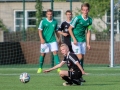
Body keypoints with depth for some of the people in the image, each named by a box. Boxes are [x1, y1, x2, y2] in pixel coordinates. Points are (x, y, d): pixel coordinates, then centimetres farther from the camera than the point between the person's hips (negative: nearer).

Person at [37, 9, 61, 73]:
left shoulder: (55, 22, 6)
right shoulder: (43, 22, -3)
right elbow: (40, 31, -6)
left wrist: (59, 38, 15)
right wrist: (42, 39, -18)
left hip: (53, 40, 2)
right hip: (45, 41, -2)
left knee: (55, 52, -10)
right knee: (43, 54, 6)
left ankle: (58, 67, -12)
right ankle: (40, 68, 19)